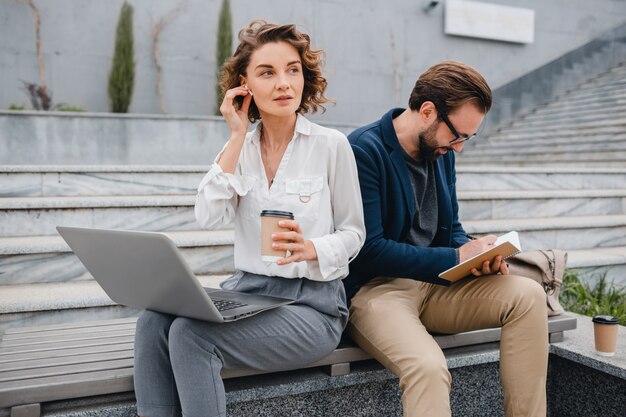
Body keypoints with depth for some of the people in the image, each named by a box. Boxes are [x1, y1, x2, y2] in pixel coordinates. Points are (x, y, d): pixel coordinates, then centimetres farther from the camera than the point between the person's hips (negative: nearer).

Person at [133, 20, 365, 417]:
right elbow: (209, 217, -8)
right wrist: (238, 138, -8)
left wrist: (311, 249, -21)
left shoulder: (331, 144, -4)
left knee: (191, 333, -25)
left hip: (311, 300, -4)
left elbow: (353, 233, 1)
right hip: (245, 289, 4)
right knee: (154, 321, -21)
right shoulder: (241, 148, 8)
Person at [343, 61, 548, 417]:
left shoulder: (442, 151, 8)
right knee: (429, 366, -34)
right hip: (374, 288, -7)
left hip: (433, 283, 7)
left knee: (528, 295, -11)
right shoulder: (364, 150, -16)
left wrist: (477, 255, -6)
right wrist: (457, 258, -17)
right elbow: (368, 250, -20)